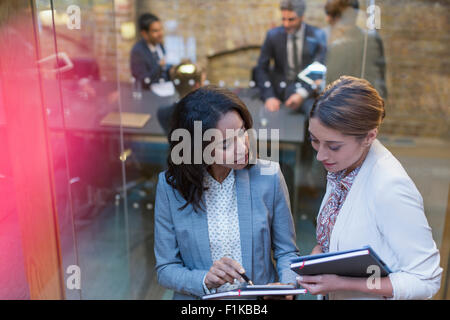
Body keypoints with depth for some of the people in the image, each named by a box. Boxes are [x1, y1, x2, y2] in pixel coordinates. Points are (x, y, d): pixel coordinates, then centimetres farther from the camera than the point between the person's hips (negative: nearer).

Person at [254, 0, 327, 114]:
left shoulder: (317, 35, 1)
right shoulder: (273, 35, 3)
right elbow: (261, 68, 2)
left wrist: (302, 93, -23)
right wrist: (269, 96, -13)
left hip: (308, 88, 2)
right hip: (282, 87, -1)